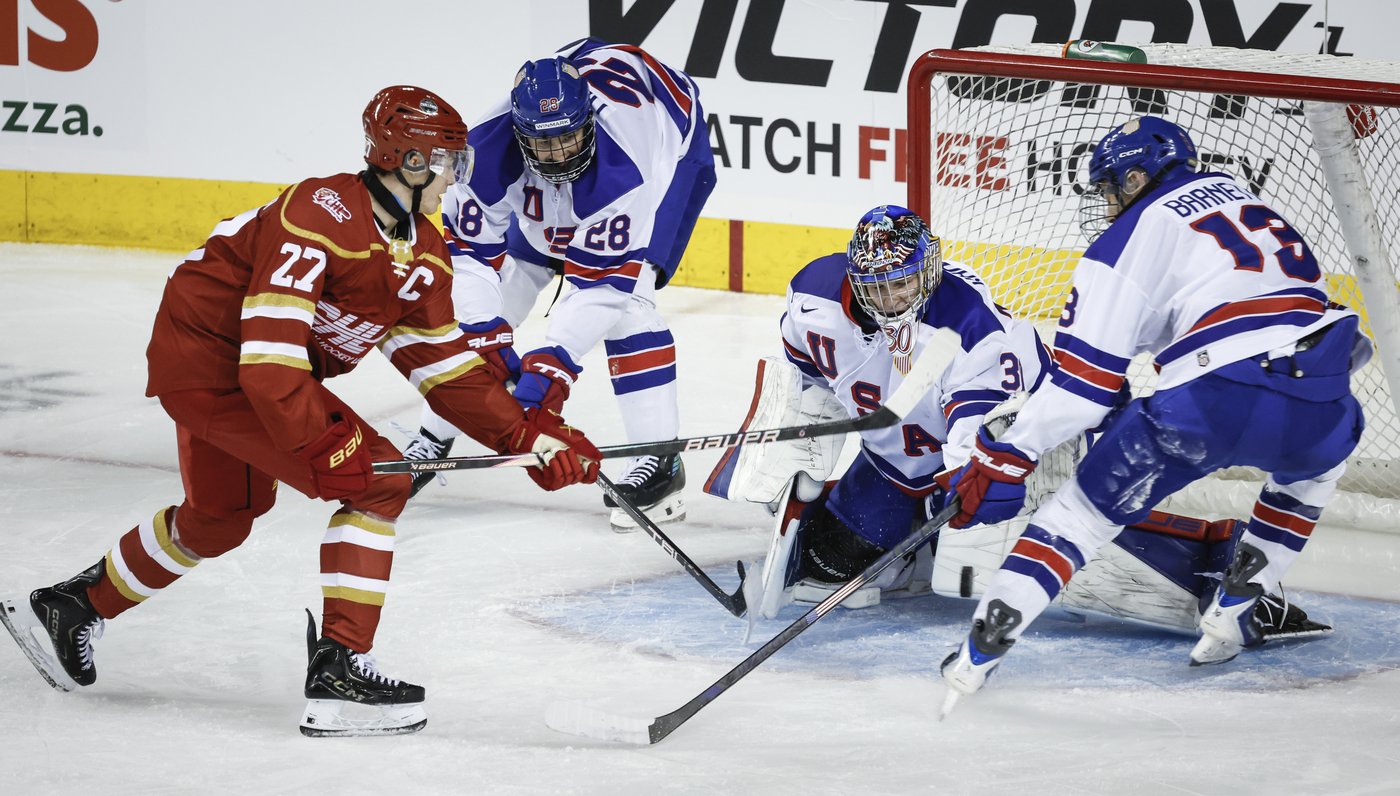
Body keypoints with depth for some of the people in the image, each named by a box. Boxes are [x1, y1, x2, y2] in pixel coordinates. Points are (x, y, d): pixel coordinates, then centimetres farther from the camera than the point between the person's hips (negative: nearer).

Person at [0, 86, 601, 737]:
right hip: (210, 359, -10)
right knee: (378, 481, -16)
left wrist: (531, 436, -3)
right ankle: (339, 671, -15)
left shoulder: (421, 254, 2)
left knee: (221, 517, 28)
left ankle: (66, 609, 45)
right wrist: (321, 446, -34)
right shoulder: (322, 215, -27)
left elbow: (445, 368, 4)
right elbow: (269, 348, -32)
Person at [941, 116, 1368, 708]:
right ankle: (1230, 615, 29)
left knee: (1086, 509, 9)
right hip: (1316, 396, 4)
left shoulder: (1135, 232, 10)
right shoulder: (1243, 200, 29)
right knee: (1317, 466, 39)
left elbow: (1086, 372, 3)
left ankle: (975, 658, -1)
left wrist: (1007, 458, 6)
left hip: (1215, 397, -4)